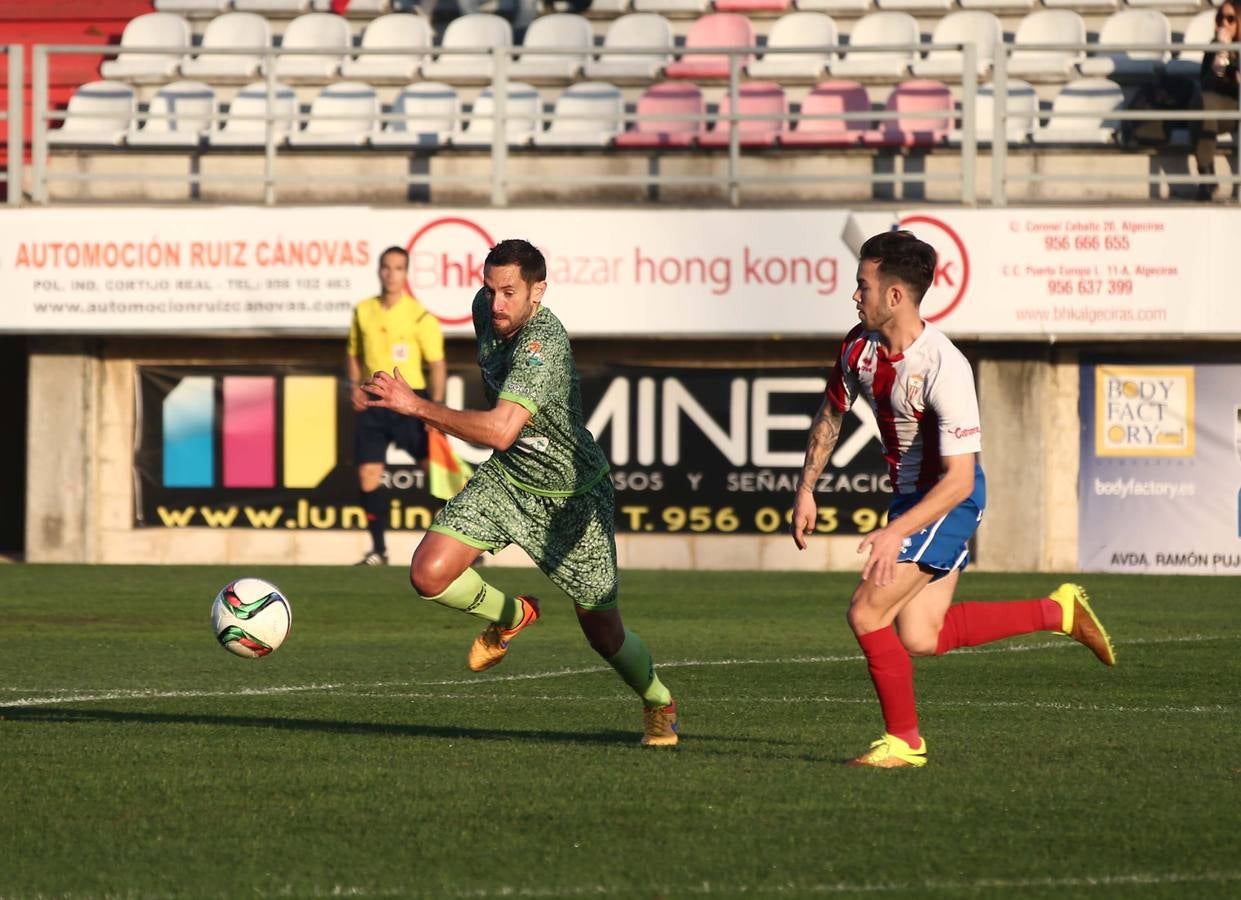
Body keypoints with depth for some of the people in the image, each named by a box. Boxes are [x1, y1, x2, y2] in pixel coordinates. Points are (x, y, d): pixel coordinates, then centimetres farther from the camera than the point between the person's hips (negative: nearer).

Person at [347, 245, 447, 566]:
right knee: (368, 474, -3)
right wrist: (355, 385, 3)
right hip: (373, 403, 4)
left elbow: (437, 363, -5)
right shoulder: (363, 311, 6)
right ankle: (378, 550, 8)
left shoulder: (419, 316, -7)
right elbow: (353, 353, 21)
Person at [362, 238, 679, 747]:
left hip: (571, 499, -6)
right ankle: (511, 617, 17)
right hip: (505, 478, 6)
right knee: (429, 575, -15)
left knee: (604, 635, 5)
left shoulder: (543, 345, -33)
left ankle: (658, 704, 37)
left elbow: (500, 431, -46)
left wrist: (419, 407, -48)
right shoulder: (488, 311, -8)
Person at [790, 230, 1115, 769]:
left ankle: (903, 740, 2)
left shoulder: (943, 369, -28)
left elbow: (959, 479, -29)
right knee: (918, 638, 5)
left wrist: (897, 532, -35)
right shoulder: (860, 346, -5)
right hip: (910, 493, 8)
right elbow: (831, 414, 15)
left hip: (950, 500, -8)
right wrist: (805, 489, 8)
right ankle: (1057, 611, 17)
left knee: (867, 612, -15)